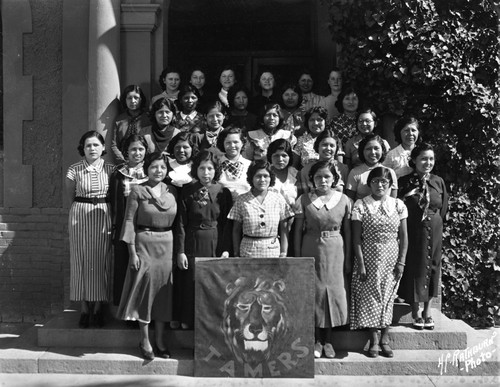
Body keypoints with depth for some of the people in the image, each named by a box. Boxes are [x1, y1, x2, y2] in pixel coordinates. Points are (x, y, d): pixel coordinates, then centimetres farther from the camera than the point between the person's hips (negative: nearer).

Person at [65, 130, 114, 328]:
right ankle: (84, 309, 10)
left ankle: (98, 307, 14)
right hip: (80, 217, -1)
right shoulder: (74, 170, -2)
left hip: (104, 217, 1)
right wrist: (84, 206, 11)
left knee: (102, 261, 3)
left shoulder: (110, 169, 1)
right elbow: (71, 196, 9)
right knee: (81, 261, 1)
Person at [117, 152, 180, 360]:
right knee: (145, 288, -3)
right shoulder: (137, 191, -4)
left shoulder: (172, 192, 7)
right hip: (144, 243, -4)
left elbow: (177, 223, 10)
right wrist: (132, 251, -11)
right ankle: (145, 341, 7)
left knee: (163, 291, 5)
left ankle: (160, 339, 15)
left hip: (167, 245, 4)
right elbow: (129, 221, -5)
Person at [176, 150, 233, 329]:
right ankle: (188, 321, 15)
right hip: (193, 244, 0)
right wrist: (180, 251, -7)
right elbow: (181, 223, -2)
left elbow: (227, 224, 1)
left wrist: (226, 249, -7)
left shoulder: (223, 192, 1)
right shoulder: (187, 192, -1)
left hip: (216, 245, 1)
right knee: (191, 285, 3)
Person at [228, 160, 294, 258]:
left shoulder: (278, 199, 4)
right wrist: (236, 254, 1)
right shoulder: (241, 200, 2)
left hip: (273, 251, 1)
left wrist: (283, 254, 0)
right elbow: (236, 230, 5)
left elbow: (284, 229, 5)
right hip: (248, 251, 0)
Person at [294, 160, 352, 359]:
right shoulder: (304, 200, -1)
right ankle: (316, 340, 17)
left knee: (334, 293, 5)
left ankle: (328, 340, 19)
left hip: (335, 252, 1)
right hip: (311, 251, 0)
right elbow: (298, 231, 1)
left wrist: (348, 259, 1)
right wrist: (298, 258, -2)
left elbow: (347, 232, 3)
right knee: (314, 294, 4)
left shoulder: (344, 200, 0)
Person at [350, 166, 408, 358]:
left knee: (388, 297, 4)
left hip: (392, 258, 2)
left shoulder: (398, 205, 3)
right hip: (370, 257, -1)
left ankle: (385, 339, 13)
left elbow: (403, 236, 4)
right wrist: (360, 263, -11)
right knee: (370, 296, 0)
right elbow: (357, 238, -5)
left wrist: (401, 262, -3)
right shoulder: (361, 205, -3)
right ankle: (374, 340, 9)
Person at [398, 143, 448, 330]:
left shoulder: (438, 182, 2)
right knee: (413, 269, 2)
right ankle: (415, 313, 11)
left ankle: (427, 312, 18)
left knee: (432, 269, 7)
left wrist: (434, 222, 8)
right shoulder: (405, 182, -6)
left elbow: (443, 209, 10)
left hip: (434, 232, 3)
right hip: (413, 231, -3)